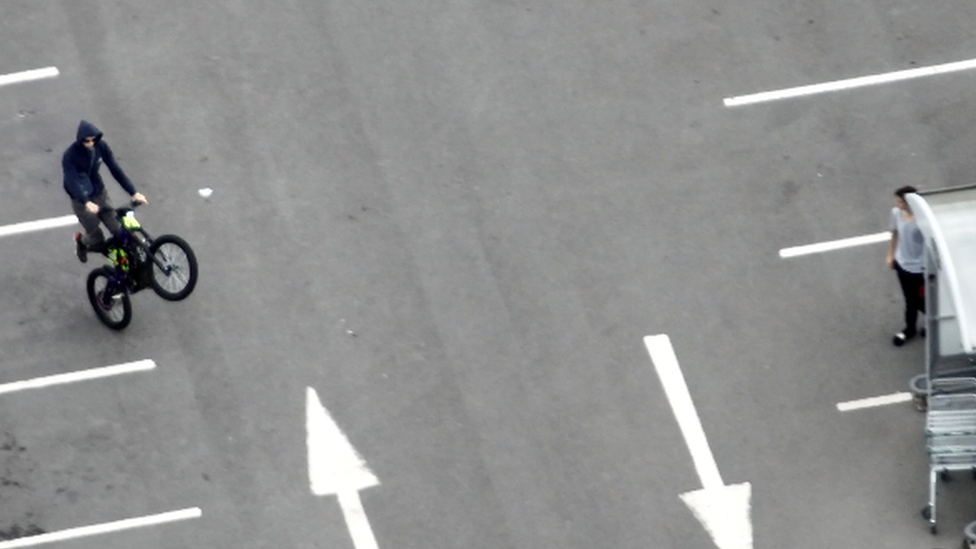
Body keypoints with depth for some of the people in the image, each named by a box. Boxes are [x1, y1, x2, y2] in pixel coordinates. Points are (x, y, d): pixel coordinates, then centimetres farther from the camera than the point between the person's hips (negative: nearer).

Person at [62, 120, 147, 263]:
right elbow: (72, 181, -33)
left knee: (119, 231, -5)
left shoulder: (100, 146, -11)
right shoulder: (70, 156, -24)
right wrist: (87, 203, -48)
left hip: (100, 194, 4)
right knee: (97, 240, 1)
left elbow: (115, 169, -10)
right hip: (81, 200, -4)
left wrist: (133, 192, -15)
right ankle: (81, 241, 36)